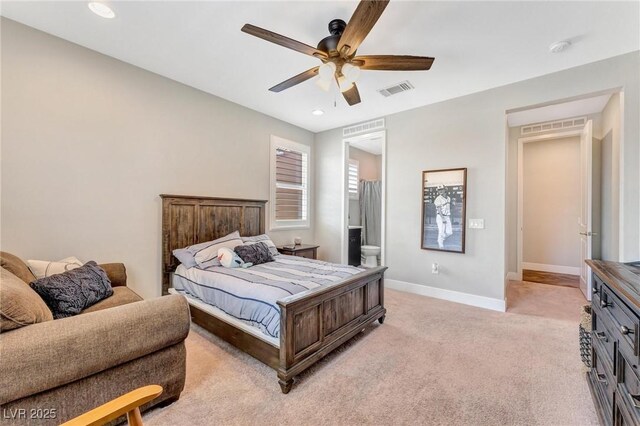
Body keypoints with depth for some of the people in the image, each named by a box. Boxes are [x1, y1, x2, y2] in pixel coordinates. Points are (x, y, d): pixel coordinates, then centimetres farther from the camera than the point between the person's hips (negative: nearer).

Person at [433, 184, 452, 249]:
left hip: (447, 217, 6)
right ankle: (441, 246, 6)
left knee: (449, 232, 2)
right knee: (441, 232, -6)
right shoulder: (438, 199, -13)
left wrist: (449, 218, 19)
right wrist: (443, 218, -26)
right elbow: (439, 209, -19)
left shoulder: (448, 198, 10)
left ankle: (440, 240, 27)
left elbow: (449, 208, 18)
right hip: (440, 217, -6)